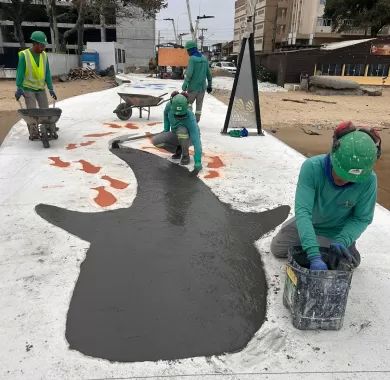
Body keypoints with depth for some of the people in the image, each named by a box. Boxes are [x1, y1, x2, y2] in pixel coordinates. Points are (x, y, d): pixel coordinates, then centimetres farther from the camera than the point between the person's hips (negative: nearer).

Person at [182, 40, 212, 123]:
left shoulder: (192, 58, -11)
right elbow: (208, 73, 12)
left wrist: (184, 85, -14)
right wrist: (210, 85, 20)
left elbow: (189, 73, -19)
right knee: (199, 105, 9)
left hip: (193, 87, -5)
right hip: (202, 87, 6)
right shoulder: (204, 58, 8)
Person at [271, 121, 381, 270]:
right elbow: (302, 210, -44)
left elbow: (362, 218, -19)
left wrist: (342, 242, -36)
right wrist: (314, 255, -52)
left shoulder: (368, 180, -33)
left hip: (337, 231, -1)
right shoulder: (312, 167, -38)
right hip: (308, 223, 1)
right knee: (277, 249, 13)